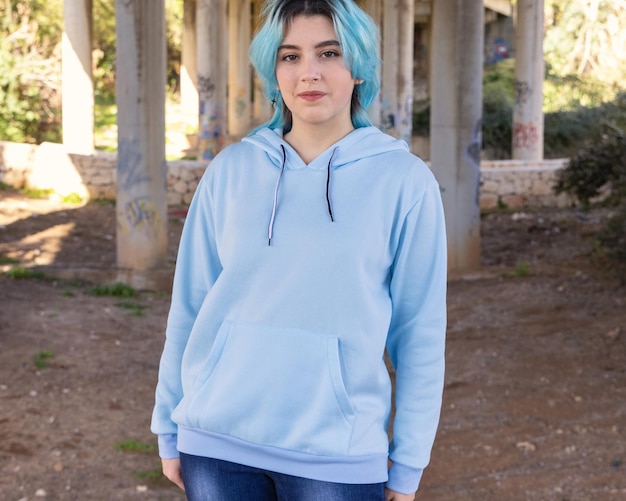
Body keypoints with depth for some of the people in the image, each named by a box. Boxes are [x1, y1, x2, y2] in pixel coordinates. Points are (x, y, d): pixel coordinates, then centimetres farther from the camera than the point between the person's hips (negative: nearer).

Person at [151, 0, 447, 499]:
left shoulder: (404, 181, -4)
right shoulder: (231, 171, 2)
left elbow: (420, 333, -1)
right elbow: (189, 307, 7)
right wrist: (169, 429, 8)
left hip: (337, 454, -1)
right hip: (217, 444, 2)